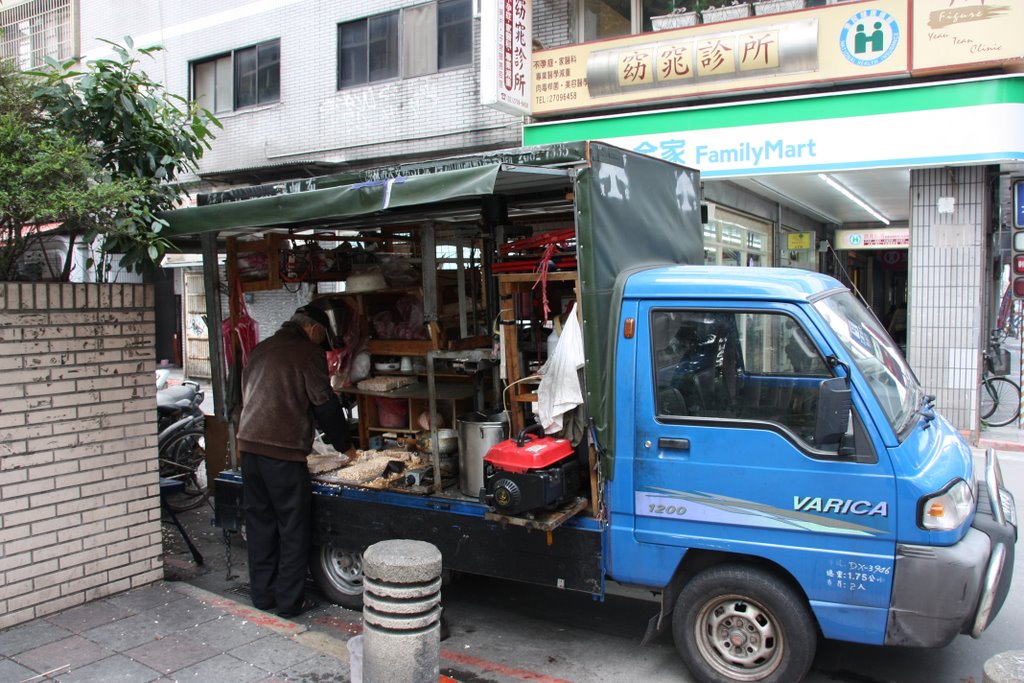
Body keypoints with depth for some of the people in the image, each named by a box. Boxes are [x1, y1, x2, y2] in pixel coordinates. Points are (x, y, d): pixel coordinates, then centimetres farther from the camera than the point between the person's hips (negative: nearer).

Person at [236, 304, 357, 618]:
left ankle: (262, 594, 23)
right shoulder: (308, 352, -6)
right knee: (292, 528, 3)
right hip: (283, 450, -7)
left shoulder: (260, 349, 16)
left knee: (259, 523, 14)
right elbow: (325, 404, -7)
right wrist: (344, 445, 6)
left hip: (249, 443, 7)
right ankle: (289, 601, 9)